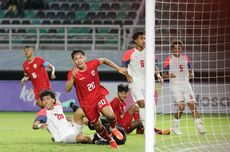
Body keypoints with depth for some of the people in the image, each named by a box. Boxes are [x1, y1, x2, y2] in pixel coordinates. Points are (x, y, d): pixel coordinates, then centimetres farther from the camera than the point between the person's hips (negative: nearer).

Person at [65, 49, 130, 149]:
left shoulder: (92, 64, -12)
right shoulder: (72, 73, -19)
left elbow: (103, 60, 10)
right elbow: (68, 89, -31)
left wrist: (118, 68, 9)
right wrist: (72, 77, -45)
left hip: (98, 95, 1)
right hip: (86, 102, -1)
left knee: (110, 115, -24)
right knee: (97, 126, 7)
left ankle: (113, 128, 10)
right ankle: (110, 141, 34)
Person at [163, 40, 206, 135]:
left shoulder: (185, 58, 10)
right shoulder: (169, 60, -2)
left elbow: (190, 70, 21)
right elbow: (164, 75, 0)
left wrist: (191, 75, -1)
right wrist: (169, 75, -21)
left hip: (186, 84, 4)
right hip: (175, 86, -4)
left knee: (192, 105, -6)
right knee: (181, 106, -17)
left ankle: (199, 127, -7)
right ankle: (176, 127, 1)